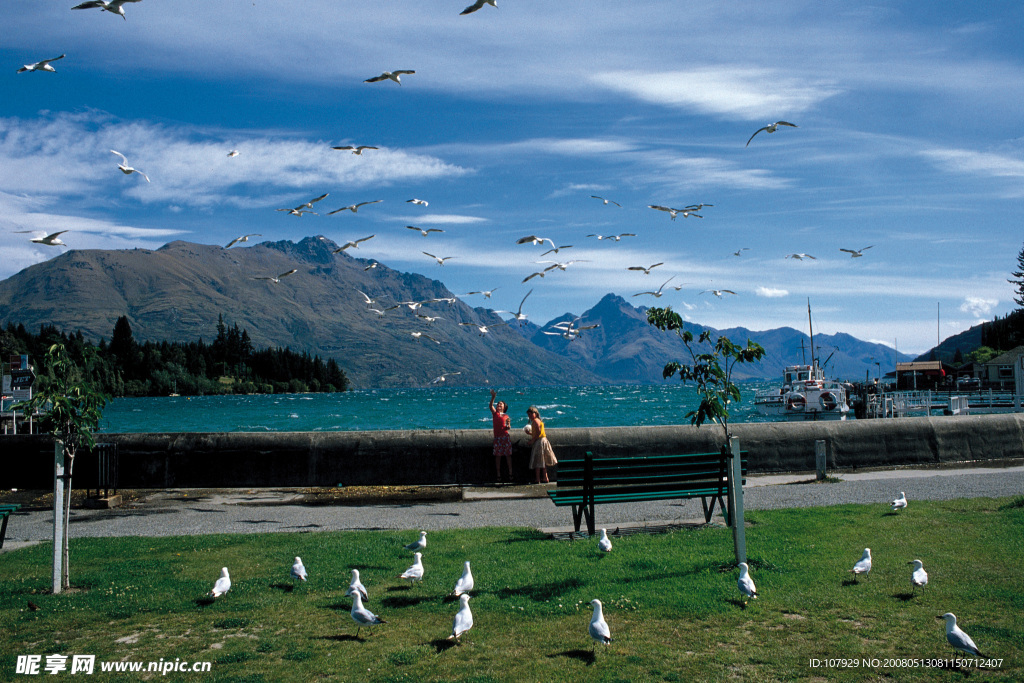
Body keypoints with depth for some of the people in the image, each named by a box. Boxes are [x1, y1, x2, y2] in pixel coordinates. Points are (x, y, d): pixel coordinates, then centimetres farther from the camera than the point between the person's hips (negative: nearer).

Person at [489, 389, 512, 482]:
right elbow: (490, 406, -10)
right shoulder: (495, 413, 9)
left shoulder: (506, 416, 10)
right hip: (497, 437, 0)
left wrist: (508, 425, -16)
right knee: (498, 456, 2)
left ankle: (510, 474, 7)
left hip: (506, 437, 0)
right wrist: (493, 397, -23)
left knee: (508, 455, 1)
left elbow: (509, 427, 7)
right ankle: (498, 475, 7)